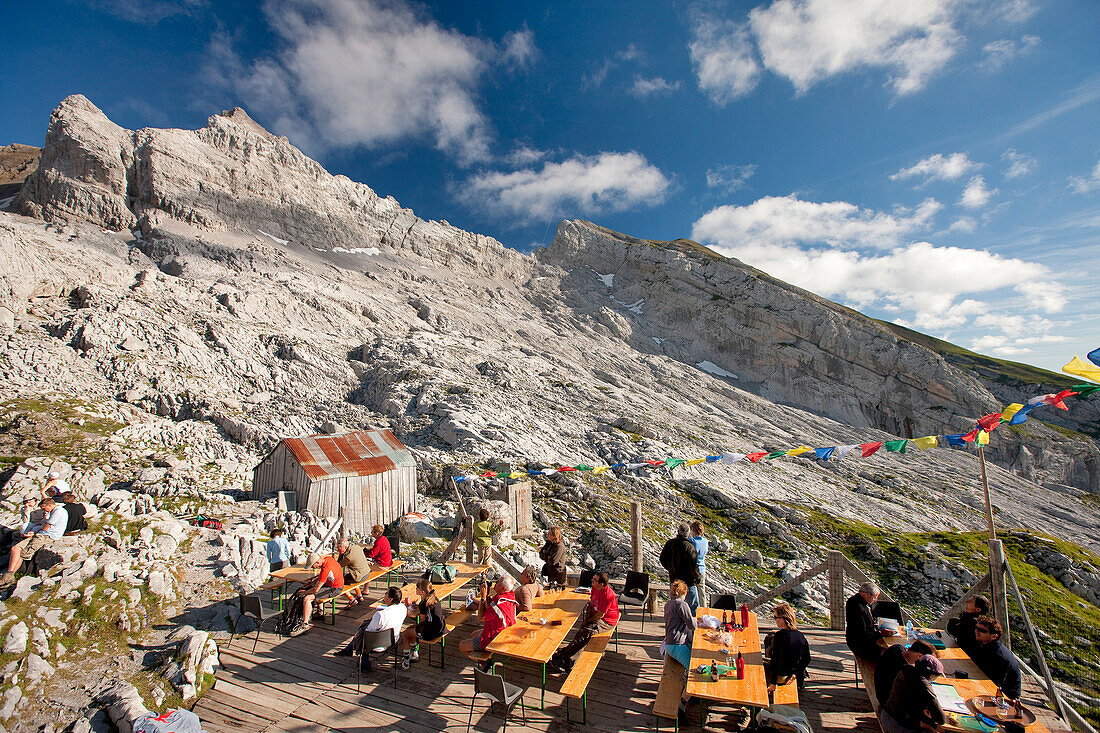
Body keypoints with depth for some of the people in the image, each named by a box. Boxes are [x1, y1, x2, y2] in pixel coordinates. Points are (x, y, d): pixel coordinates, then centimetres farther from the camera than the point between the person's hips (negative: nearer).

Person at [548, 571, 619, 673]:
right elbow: (591, 604, 11)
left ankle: (560, 655, -25)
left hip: (607, 621, -9)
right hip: (594, 617, 9)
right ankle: (568, 663, -18)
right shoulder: (595, 588, 0)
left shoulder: (608, 595, -26)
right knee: (582, 631, -15)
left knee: (586, 631, -27)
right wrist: (586, 619, 0)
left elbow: (600, 615, -20)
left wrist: (588, 621, -9)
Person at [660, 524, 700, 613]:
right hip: (688, 580, -5)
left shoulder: (669, 544, -3)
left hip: (673, 578, 5)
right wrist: (697, 578, -3)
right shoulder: (689, 547, -20)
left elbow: (663, 560, 8)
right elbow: (693, 565, -18)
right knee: (693, 604, 7)